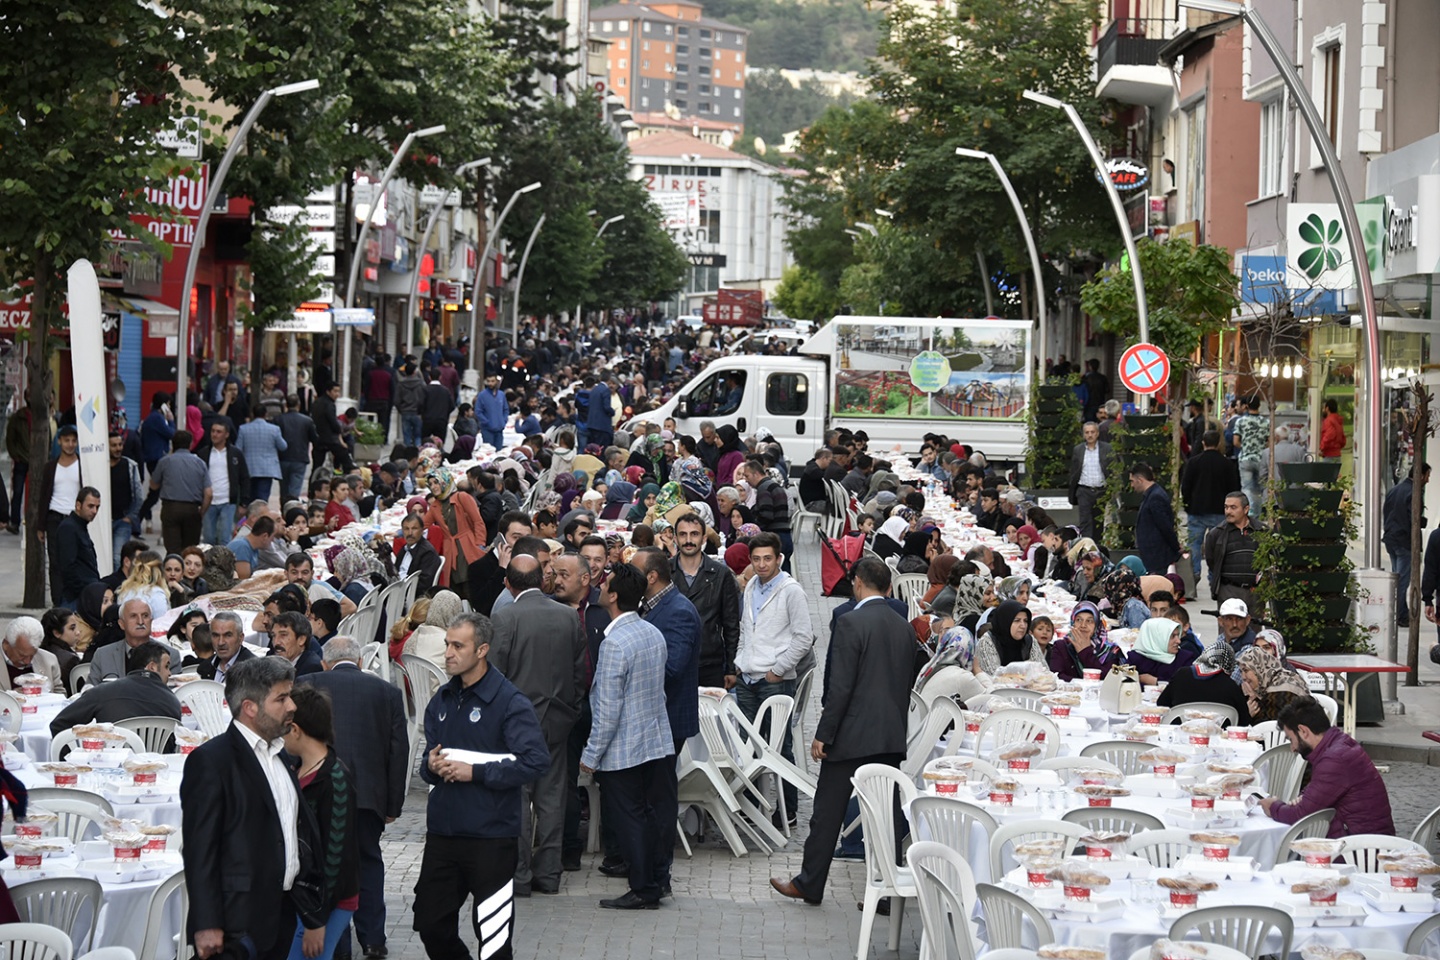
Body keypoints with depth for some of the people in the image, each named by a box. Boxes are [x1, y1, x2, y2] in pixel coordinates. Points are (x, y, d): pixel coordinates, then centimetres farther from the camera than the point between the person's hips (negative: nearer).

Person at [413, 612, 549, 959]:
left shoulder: (510, 702, -10)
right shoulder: (442, 700, 12)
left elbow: (536, 761, -19)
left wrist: (476, 772, -19)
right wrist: (431, 767, -4)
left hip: (492, 836, -6)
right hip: (442, 831, 6)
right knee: (431, 924, 10)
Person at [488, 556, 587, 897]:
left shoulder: (504, 618, -12)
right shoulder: (568, 617, 2)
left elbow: (494, 673, -10)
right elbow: (579, 672, 7)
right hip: (558, 719, 4)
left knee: (516, 798, 1)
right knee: (551, 796, 10)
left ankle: (519, 876, 2)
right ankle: (548, 873, 14)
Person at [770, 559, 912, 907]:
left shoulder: (852, 623, -13)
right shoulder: (904, 627, 8)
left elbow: (840, 686, -16)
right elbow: (906, 684, 14)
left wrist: (823, 734, -11)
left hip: (852, 735, -6)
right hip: (891, 736, 6)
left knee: (827, 811, 4)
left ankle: (809, 884, 12)